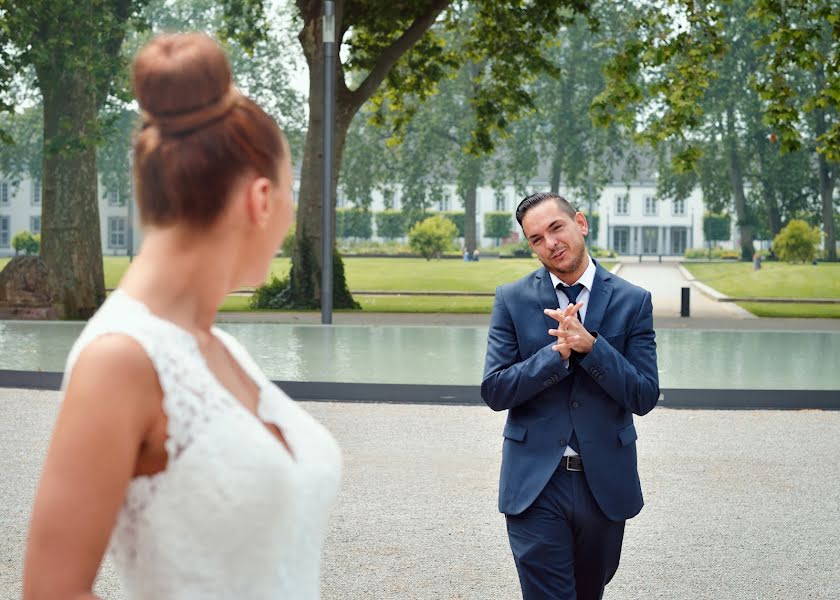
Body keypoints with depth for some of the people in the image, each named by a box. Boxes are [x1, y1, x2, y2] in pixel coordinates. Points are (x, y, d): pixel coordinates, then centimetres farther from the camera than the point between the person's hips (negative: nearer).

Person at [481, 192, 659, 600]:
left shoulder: (632, 301, 0)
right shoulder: (512, 299, 0)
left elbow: (645, 398, -7)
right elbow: (494, 391, -6)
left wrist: (590, 345, -20)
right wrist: (558, 351, -19)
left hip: (604, 483, 2)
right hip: (536, 486, -1)